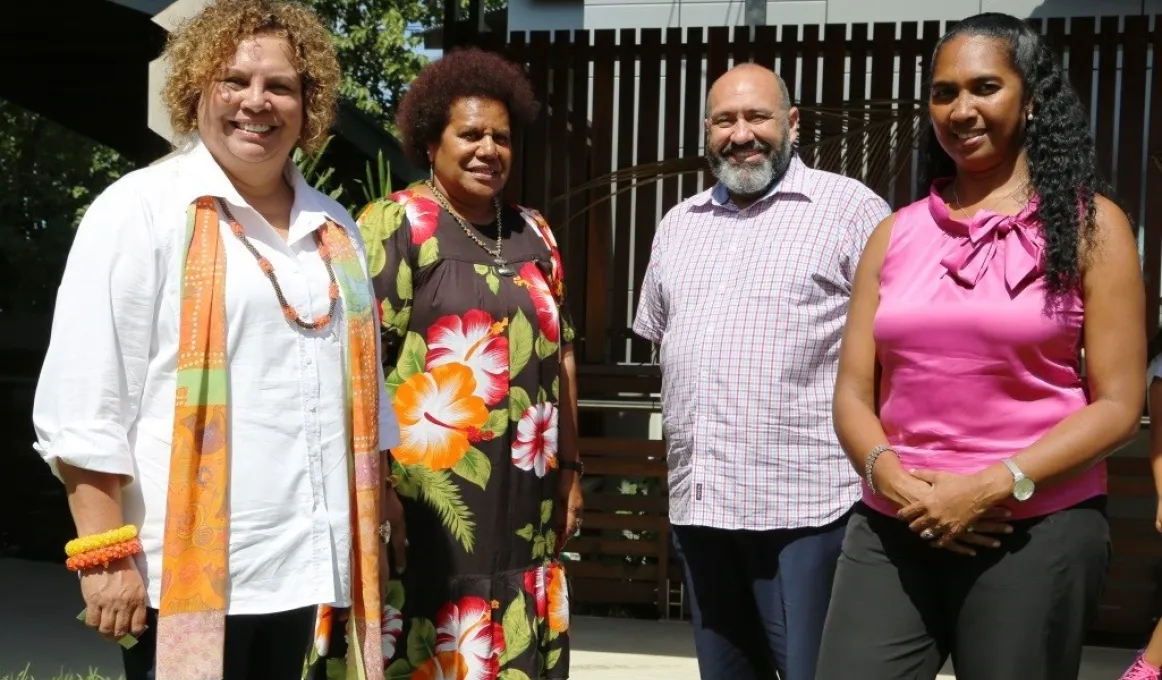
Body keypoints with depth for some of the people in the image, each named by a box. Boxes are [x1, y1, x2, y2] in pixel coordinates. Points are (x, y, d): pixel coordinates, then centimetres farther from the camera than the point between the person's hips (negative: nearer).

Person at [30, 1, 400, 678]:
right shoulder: (140, 209, -5)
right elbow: (85, 407, -10)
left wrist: (373, 533, 17)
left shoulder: (334, 229, 14)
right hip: (188, 569, -5)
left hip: (301, 564, 6)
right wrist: (105, 555, -14)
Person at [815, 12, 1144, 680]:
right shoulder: (897, 233, 10)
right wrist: (890, 477, -10)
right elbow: (853, 394, 9)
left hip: (1036, 530, -2)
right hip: (893, 527, 3)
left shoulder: (1088, 224, 0)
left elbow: (1118, 405, -5)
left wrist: (993, 488, -14)